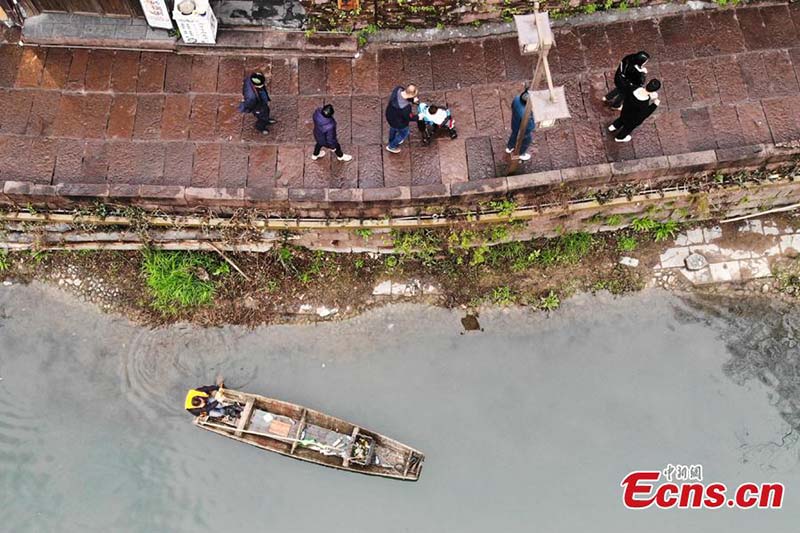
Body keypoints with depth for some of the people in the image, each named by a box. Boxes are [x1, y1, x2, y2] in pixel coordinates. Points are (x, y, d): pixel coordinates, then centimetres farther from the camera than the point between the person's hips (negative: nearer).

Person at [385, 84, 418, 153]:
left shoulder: (398, 89, -28)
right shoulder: (406, 107, -44)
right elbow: (409, 118, -23)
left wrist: (413, 100, -13)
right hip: (399, 123, -7)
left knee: (393, 128, 38)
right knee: (404, 133, 27)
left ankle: (391, 141, 69)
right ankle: (392, 147, 51)